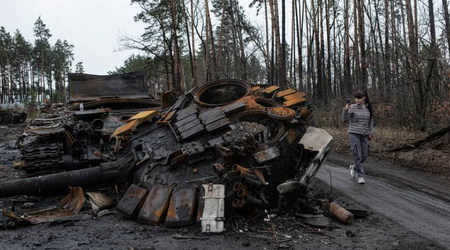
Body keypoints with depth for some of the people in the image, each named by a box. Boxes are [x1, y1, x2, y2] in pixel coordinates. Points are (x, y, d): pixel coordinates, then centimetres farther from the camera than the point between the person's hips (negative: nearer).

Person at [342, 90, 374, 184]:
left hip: (364, 135, 4)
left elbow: (371, 121, 15)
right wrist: (345, 110, -27)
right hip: (354, 134, -4)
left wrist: (371, 133, 8)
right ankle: (360, 176, 7)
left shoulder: (368, 108, 7)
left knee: (364, 156, 8)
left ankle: (354, 167, 35)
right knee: (358, 156, -5)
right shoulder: (352, 107, -6)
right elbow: (345, 120, -11)